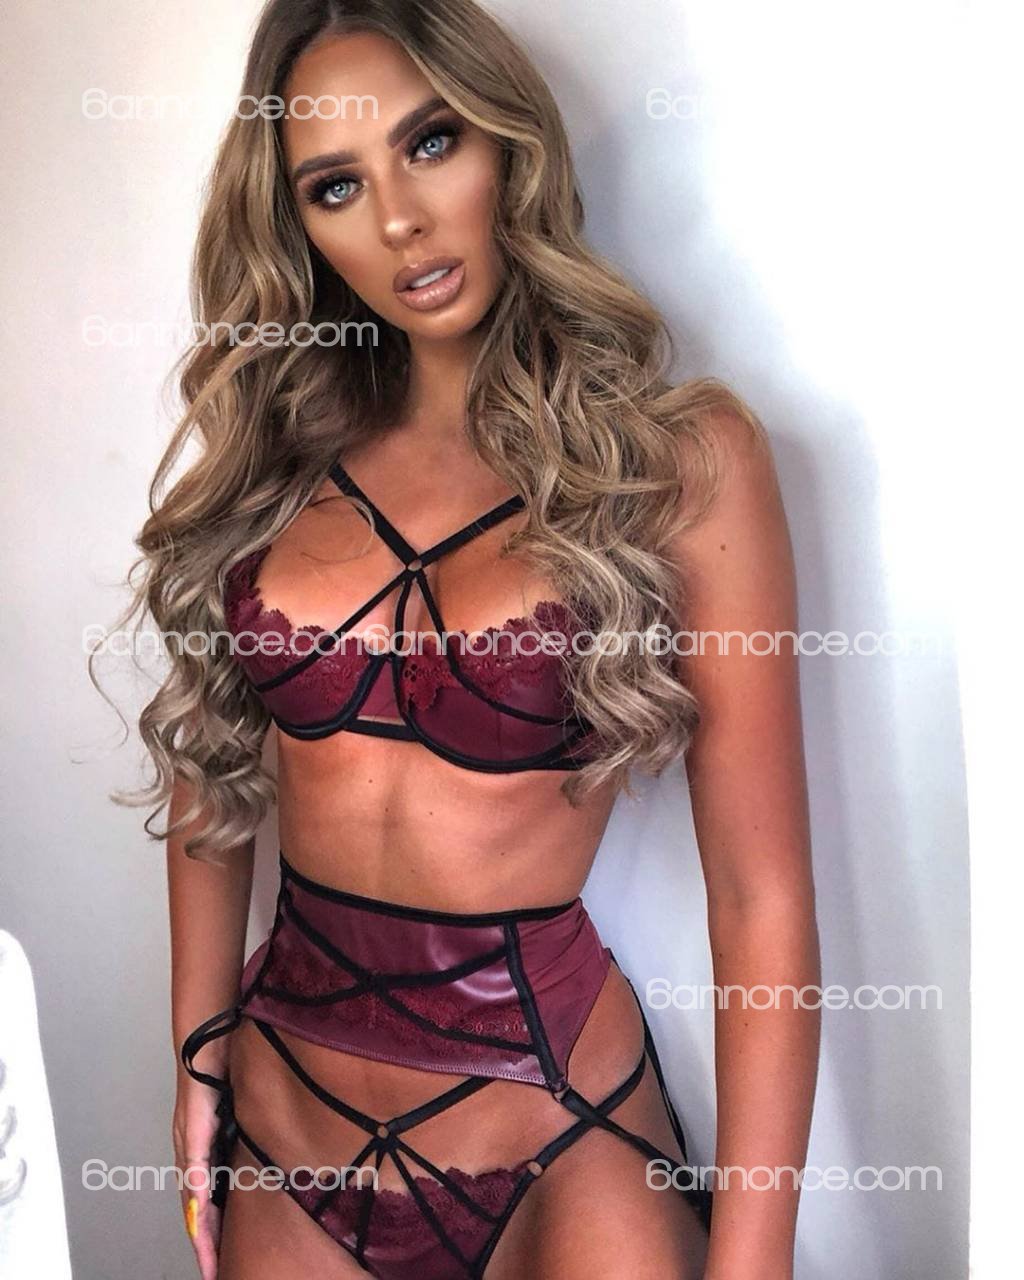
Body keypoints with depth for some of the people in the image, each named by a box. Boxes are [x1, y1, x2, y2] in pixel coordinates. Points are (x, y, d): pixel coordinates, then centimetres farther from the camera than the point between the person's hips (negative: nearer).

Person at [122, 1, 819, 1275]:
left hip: (556, 1141, -3)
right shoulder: (274, 456, 0)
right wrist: (199, 1060, 5)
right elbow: (211, 771, 8)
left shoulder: (682, 455, -11)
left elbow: (760, 898, -12)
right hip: (286, 1107, 4)